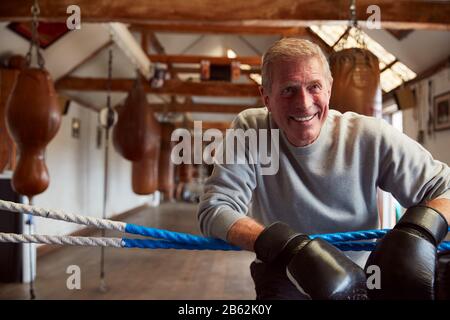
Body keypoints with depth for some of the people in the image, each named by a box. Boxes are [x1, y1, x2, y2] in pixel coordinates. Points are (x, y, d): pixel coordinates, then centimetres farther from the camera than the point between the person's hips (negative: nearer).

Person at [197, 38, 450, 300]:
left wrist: (416, 232, -27)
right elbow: (215, 210, -16)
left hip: (358, 280, 4)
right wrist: (291, 246, -30)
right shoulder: (250, 129, -10)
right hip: (284, 278, -3)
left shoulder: (368, 136, -9)